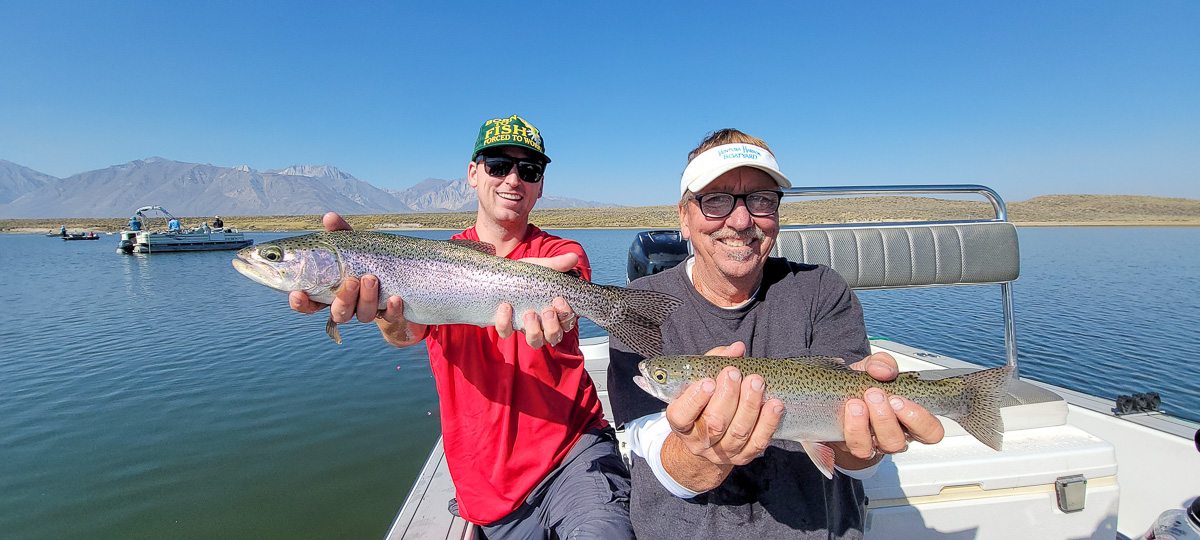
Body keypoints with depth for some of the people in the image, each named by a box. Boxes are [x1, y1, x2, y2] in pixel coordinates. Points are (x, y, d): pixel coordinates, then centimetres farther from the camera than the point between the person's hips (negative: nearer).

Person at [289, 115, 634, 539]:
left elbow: (553, 297, -23)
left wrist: (540, 319, -47)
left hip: (573, 448, -2)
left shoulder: (561, 253, 0)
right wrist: (392, 318, -41)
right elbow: (412, 329, -16)